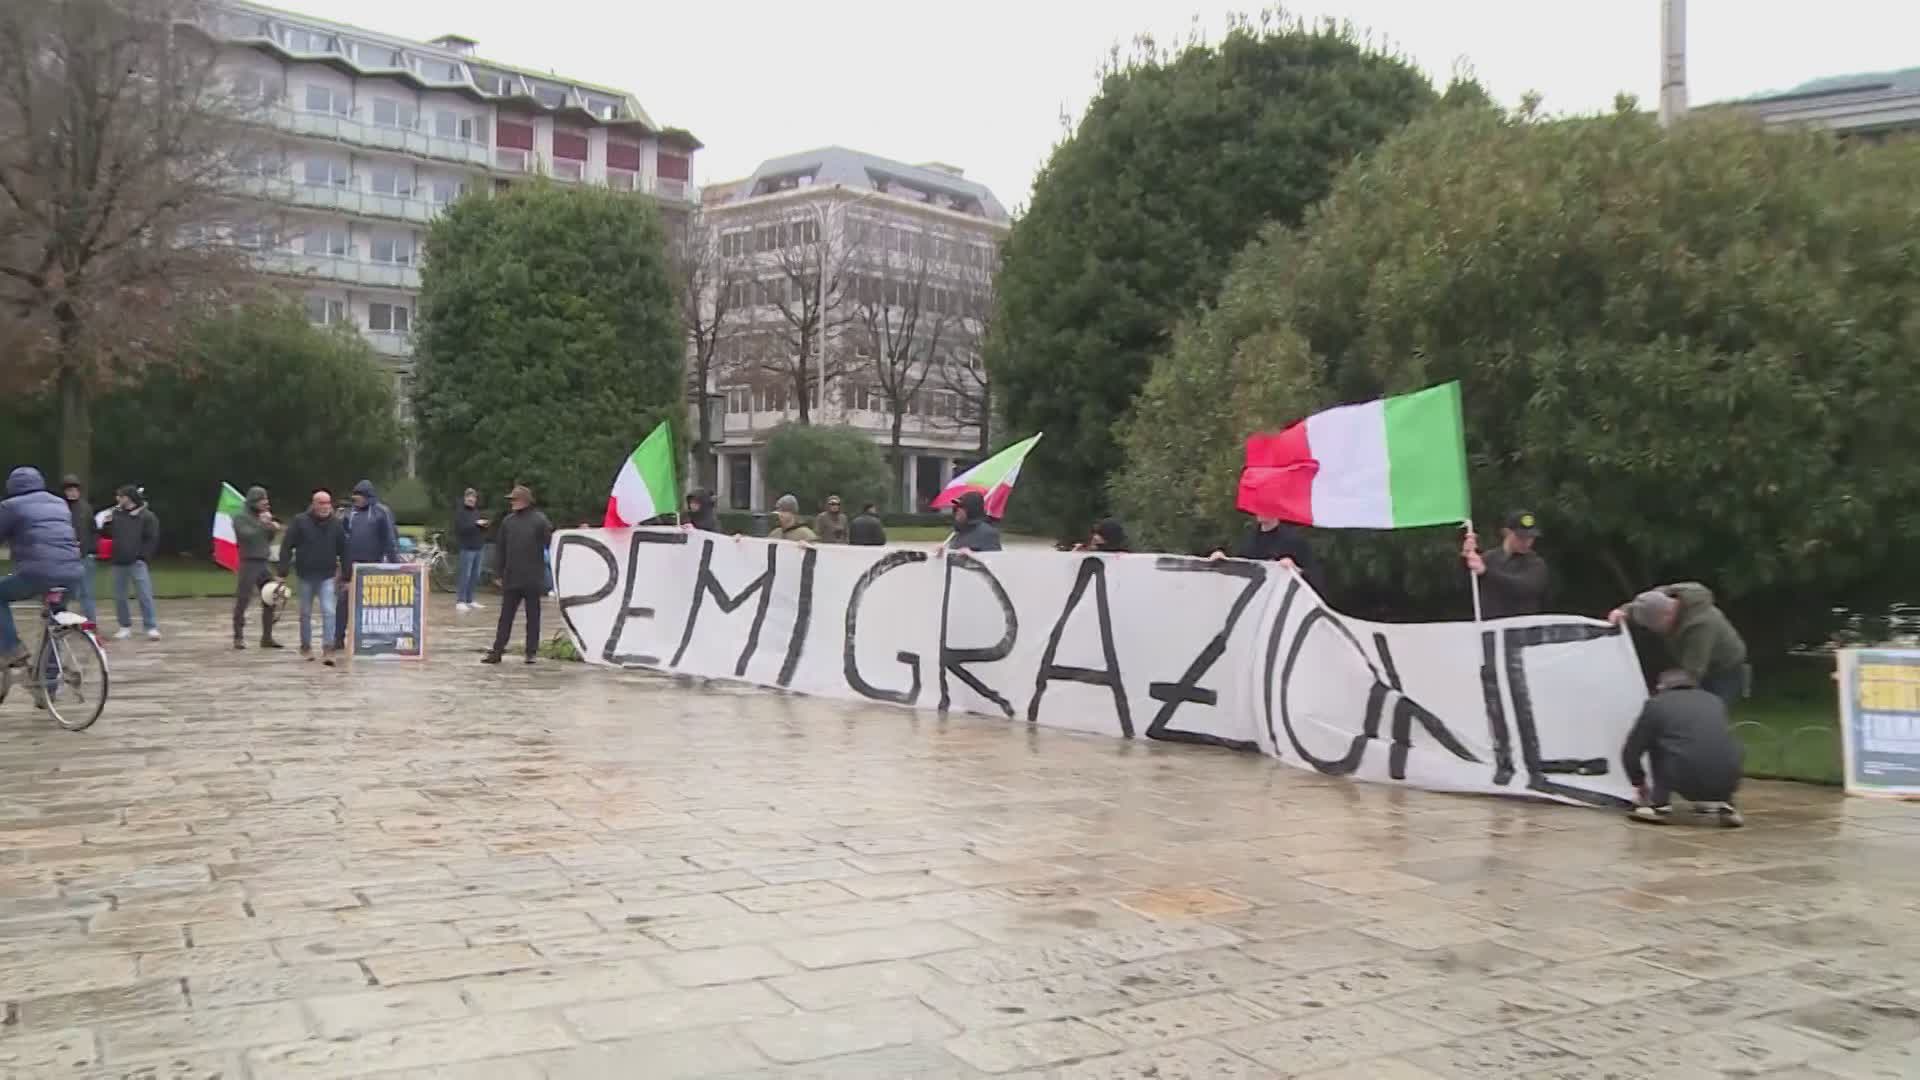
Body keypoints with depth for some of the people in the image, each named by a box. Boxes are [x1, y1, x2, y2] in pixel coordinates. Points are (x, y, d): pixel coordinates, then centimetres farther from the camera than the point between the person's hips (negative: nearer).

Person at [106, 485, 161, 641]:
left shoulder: (147, 516, -2)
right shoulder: (116, 514, 11)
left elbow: (152, 539, -5)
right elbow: (109, 535, 16)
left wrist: (143, 557, -10)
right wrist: (108, 524, -3)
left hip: (137, 563, -5)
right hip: (119, 563, 5)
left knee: (145, 595, -8)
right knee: (119, 596, 9)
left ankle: (151, 627, -4)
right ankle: (125, 627, 18)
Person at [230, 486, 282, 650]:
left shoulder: (264, 517, 14)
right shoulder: (240, 518, -5)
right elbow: (247, 535, -20)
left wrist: (274, 529, 0)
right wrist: (262, 523, -16)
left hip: (264, 564, 7)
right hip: (249, 563, -7)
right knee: (242, 602, -2)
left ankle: (267, 637, 13)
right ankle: (238, 638, 6)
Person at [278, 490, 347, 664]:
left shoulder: (336, 523, 1)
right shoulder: (300, 522, -5)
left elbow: (343, 550, 4)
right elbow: (287, 547, -6)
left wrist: (345, 574, 2)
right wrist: (283, 573, -11)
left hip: (328, 576, 0)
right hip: (305, 576, 0)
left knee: (329, 612, -11)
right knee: (305, 613, 12)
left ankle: (328, 649, -9)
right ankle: (305, 647, 26)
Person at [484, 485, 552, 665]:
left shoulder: (539, 520, -6)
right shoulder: (508, 521, 7)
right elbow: (500, 548, 12)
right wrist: (501, 574, 11)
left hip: (533, 579, -4)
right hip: (511, 578, 4)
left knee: (533, 616, 5)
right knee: (505, 616, 6)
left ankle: (531, 652, 11)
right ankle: (497, 650, 8)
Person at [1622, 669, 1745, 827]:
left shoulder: (1656, 704, 14)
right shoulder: (1715, 701, 24)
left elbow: (1631, 752, 17)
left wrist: (1639, 784, 36)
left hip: (1687, 781, -4)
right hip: (1727, 779, 4)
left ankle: (1660, 806, 14)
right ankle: (1723, 803, 20)